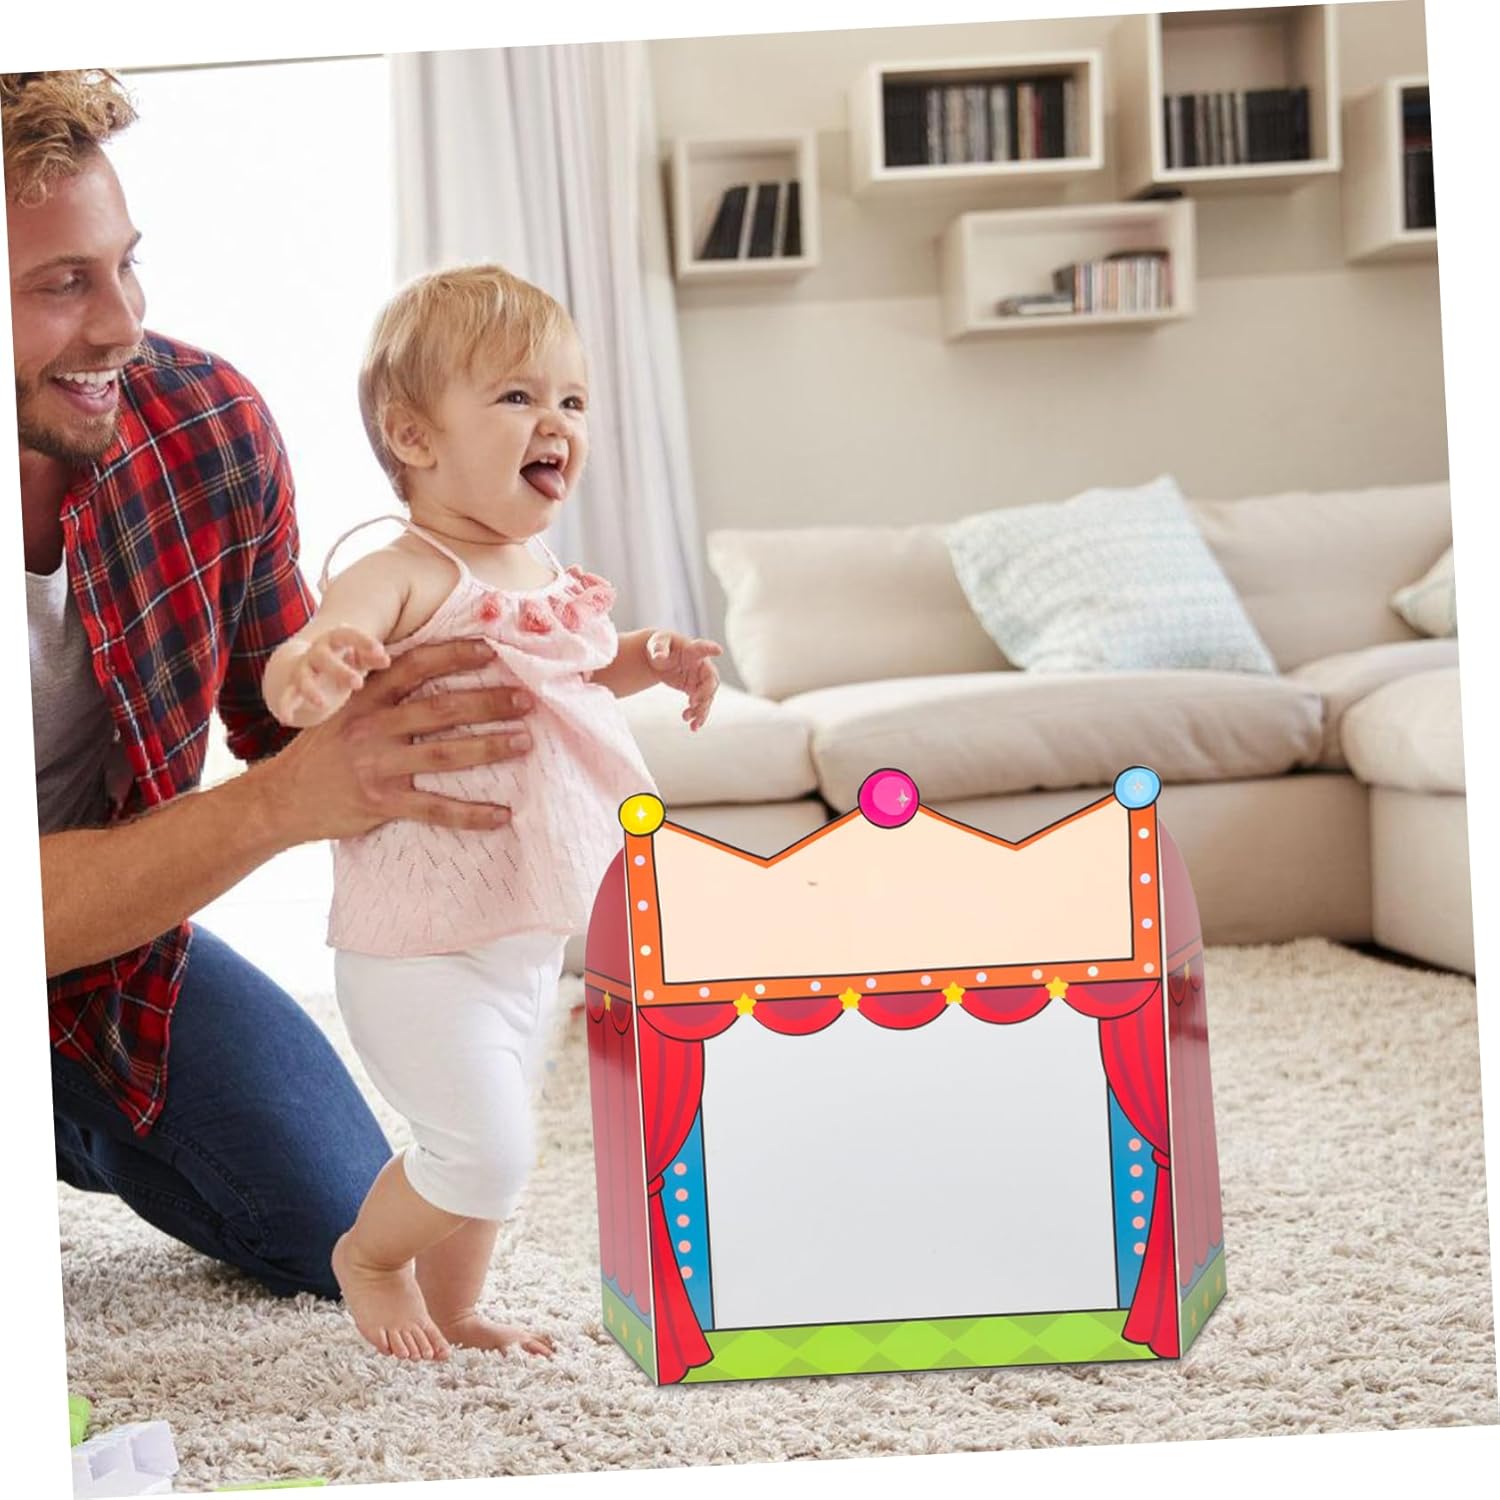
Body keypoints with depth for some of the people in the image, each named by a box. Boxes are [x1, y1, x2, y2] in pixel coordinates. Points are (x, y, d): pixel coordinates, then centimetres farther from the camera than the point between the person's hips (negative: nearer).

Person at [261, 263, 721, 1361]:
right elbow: (296, 671, -36)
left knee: (490, 1145, 20)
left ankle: (453, 1309, 40)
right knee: (485, 1150, -9)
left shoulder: (547, 576, 7)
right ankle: (369, 1258, 21)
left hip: (531, 935, 9)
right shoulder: (405, 577, -21)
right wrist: (310, 672, -59)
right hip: (421, 941, -8)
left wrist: (650, 657, 13)